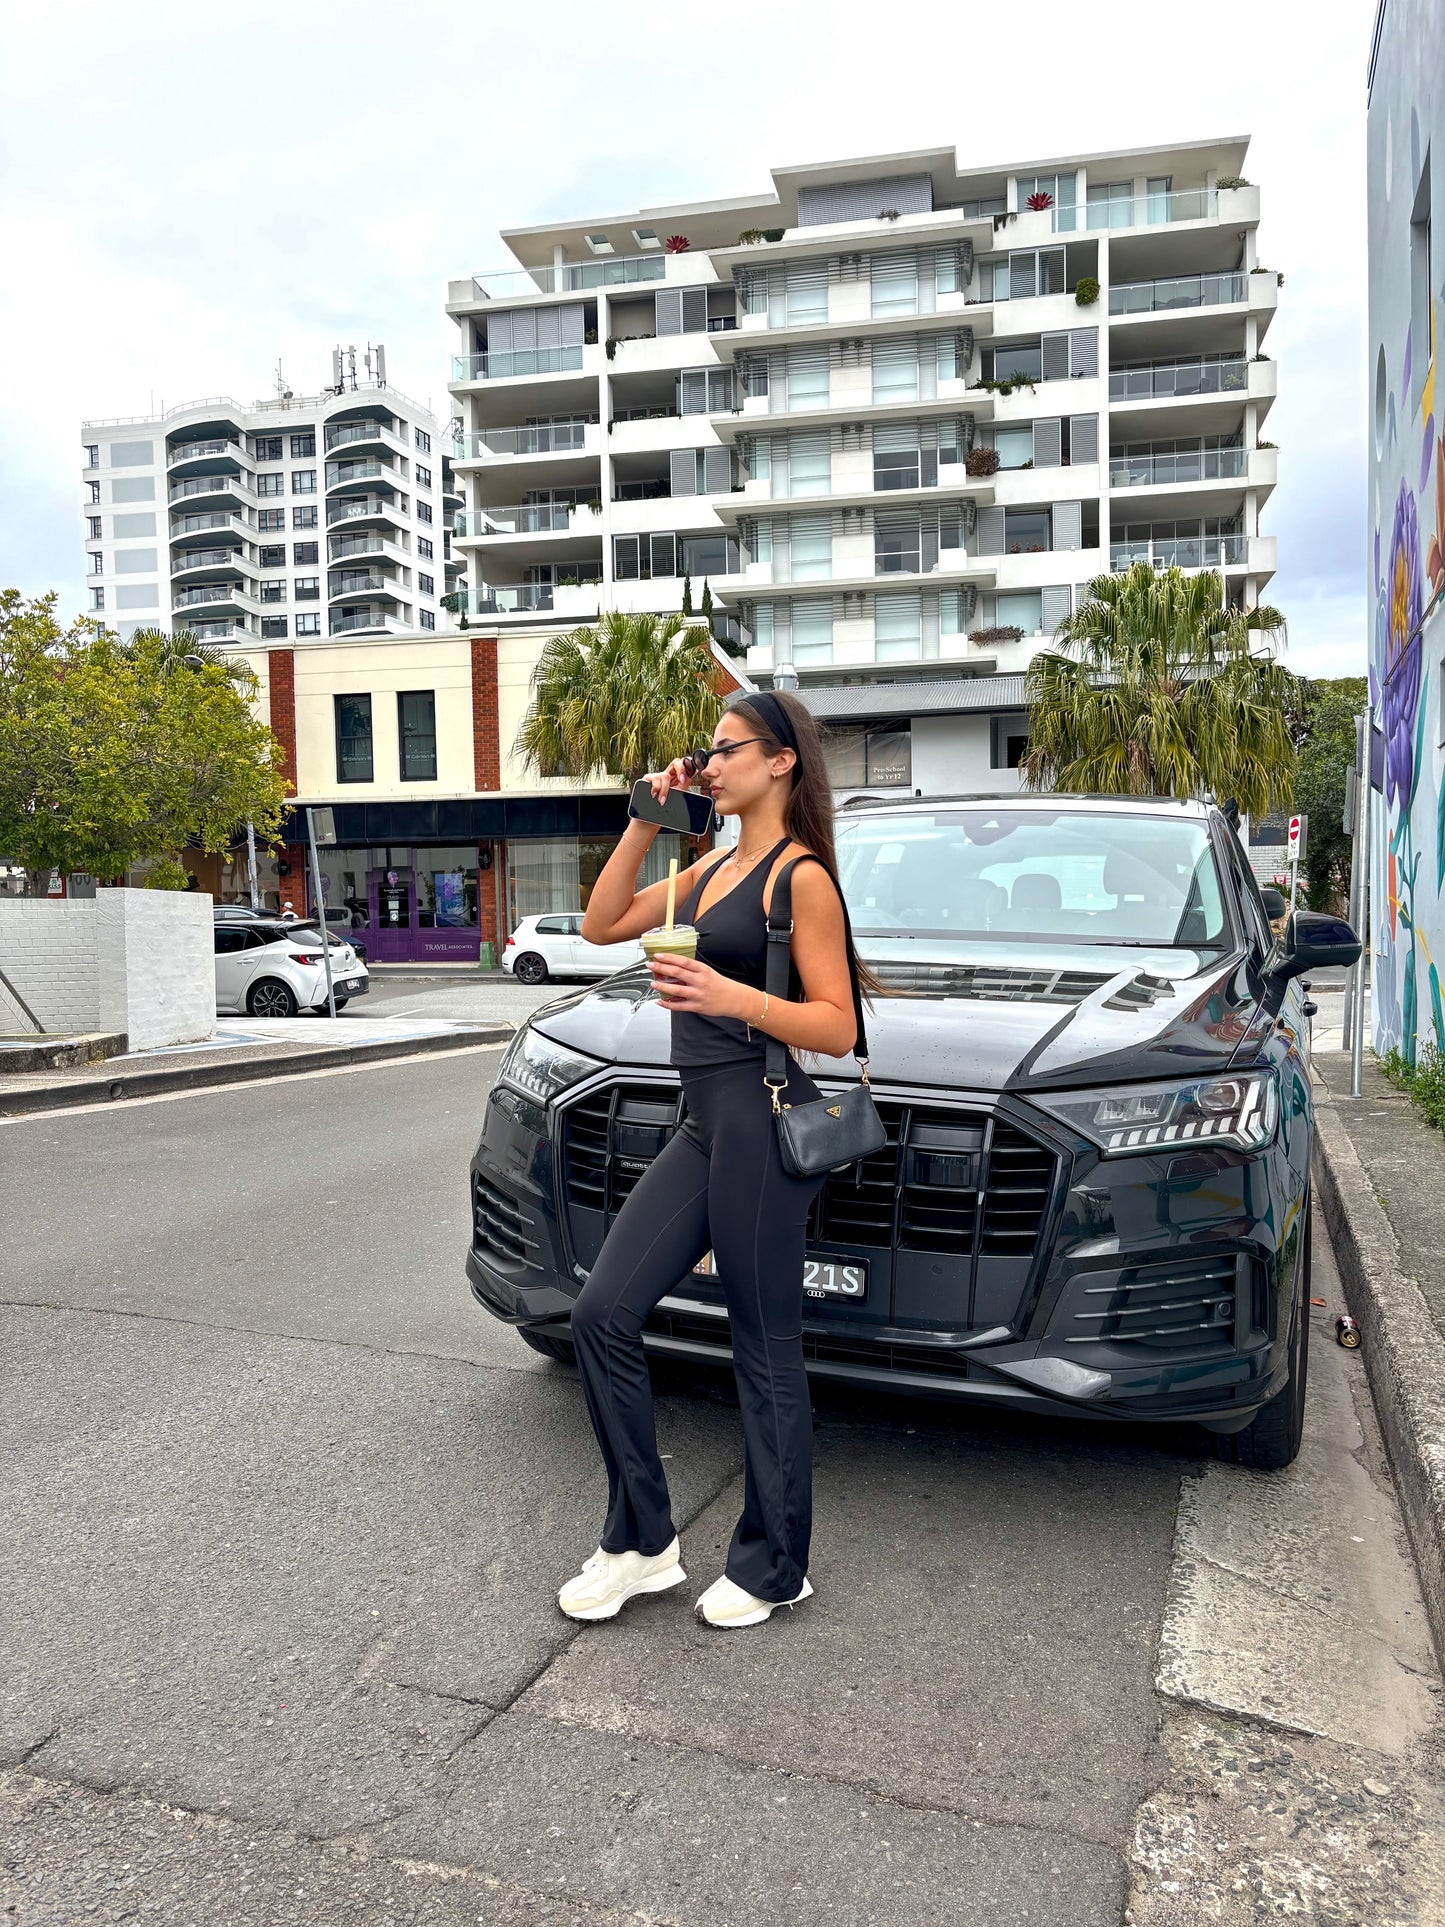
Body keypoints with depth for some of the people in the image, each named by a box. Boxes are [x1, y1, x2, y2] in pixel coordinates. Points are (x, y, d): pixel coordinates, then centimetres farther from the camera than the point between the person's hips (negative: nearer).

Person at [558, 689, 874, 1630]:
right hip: (703, 1127, 9)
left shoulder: (801, 875, -8)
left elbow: (837, 1029, -12)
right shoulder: (712, 867, 17)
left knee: (766, 1348, 3)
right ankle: (642, 1540, 19)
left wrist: (731, 997, -25)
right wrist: (645, 822, 9)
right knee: (603, 1314, 4)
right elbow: (603, 924, 16)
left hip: (762, 1124, -8)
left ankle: (773, 1568, 21)